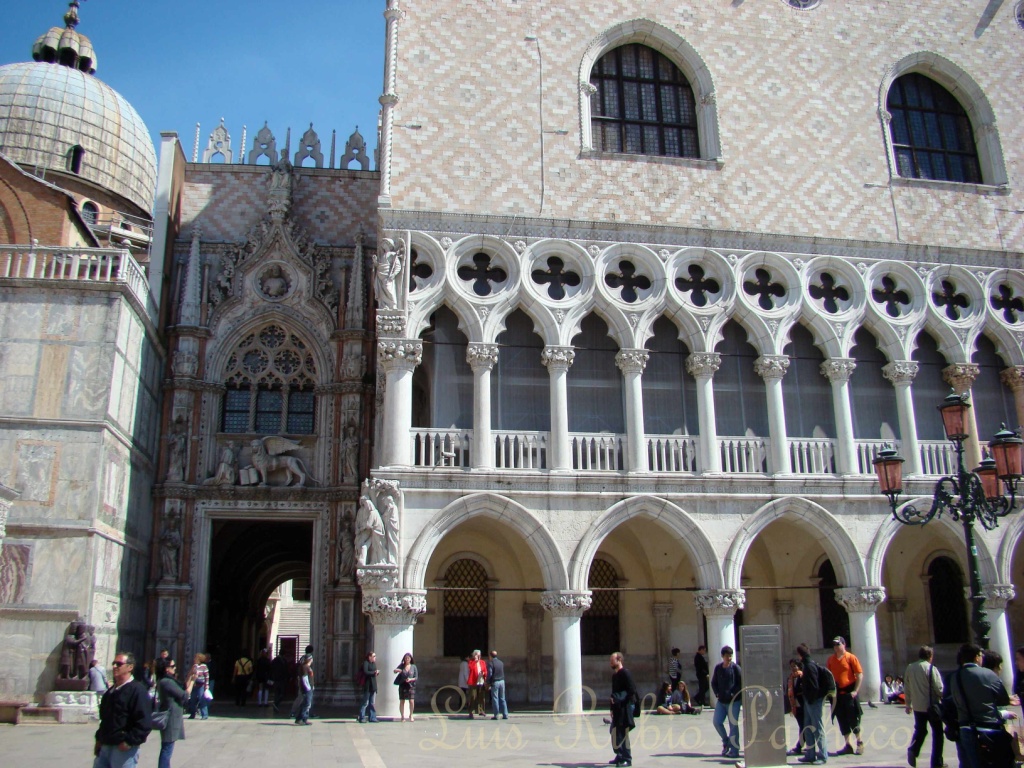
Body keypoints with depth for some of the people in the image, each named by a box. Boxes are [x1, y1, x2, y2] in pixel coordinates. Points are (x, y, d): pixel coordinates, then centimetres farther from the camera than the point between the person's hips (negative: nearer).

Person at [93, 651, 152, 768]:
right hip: (105, 746, 8)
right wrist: (99, 739, 16)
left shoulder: (137, 690, -12)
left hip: (124, 749, -8)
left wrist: (129, 742, -21)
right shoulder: (111, 691, 16)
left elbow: (144, 723, -19)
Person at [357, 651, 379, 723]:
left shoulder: (374, 663, 16)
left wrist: (377, 672, -3)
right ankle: (361, 718, 2)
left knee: (373, 703, 9)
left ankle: (372, 718, 12)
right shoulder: (366, 663, -9)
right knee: (365, 702, -4)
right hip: (367, 685, -8)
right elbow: (366, 672, -22)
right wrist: (374, 672, -15)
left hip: (373, 685, 8)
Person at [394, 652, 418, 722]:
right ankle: (402, 717, 16)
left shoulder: (413, 667, 4)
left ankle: (411, 715, 10)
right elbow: (395, 671, -2)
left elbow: (416, 677, 5)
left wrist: (410, 679, -14)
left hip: (411, 686, -1)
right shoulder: (401, 666, 6)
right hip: (402, 685, 1)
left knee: (411, 701, -10)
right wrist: (397, 670, -25)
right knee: (402, 701, 3)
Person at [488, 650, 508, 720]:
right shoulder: (501, 662, 9)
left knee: (495, 699, 2)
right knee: (502, 699, 10)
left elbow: (489, 674, -13)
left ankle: (496, 715, 1)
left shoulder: (490, 663, -9)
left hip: (494, 682, -5)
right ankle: (505, 715, 8)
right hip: (502, 681, 5)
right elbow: (503, 672, 12)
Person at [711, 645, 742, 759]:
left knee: (733, 725, -1)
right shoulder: (718, 667, 7)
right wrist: (717, 693, 1)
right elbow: (714, 682, 15)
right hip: (721, 701, 5)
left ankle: (734, 750, 7)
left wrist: (734, 694, -14)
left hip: (734, 701, -5)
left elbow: (741, 683, -8)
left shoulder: (735, 668, -7)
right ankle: (726, 741, 25)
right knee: (717, 722, 3)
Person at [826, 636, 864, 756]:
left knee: (853, 719, -1)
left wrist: (855, 691, -14)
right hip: (837, 693, 5)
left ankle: (860, 742, 17)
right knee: (842, 720, 8)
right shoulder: (831, 659, 8)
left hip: (849, 692, -5)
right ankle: (848, 745, 15)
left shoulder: (851, 658, -7)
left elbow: (860, 675, -9)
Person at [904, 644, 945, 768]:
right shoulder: (931, 669, -14)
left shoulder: (910, 668, 3)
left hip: (917, 706, 4)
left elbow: (906, 688, 9)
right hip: (931, 706, -4)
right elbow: (939, 688, -14)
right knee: (937, 733, 11)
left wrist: (908, 704, 20)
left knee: (920, 730, 19)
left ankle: (913, 750, -5)